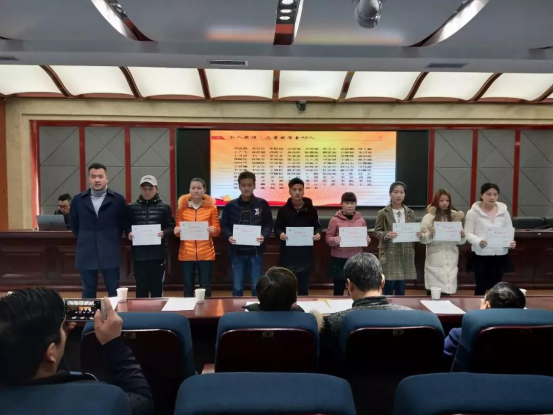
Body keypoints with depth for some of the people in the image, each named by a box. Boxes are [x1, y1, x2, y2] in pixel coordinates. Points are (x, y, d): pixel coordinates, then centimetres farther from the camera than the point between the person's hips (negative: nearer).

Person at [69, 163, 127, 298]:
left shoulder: (118, 199, -1)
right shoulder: (78, 200, 5)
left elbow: (124, 223, 9)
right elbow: (73, 223, 16)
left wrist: (112, 239, 7)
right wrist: (85, 238, 12)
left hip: (110, 253, -2)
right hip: (86, 254, 2)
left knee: (114, 291, 5)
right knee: (88, 291, 10)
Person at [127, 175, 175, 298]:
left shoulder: (164, 206, 3)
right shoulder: (132, 207, 7)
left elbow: (171, 226, 4)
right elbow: (126, 226, 13)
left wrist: (164, 233, -15)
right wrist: (129, 233, -7)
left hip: (158, 253, -1)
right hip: (139, 254, 1)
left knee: (157, 287, 7)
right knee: (141, 288, 8)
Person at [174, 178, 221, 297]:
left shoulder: (211, 207, 3)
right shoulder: (182, 207, 6)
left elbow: (218, 230, 3)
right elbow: (178, 230, 10)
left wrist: (213, 230, -19)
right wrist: (176, 231, -12)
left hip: (206, 253, -1)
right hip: (186, 254, 1)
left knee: (205, 287, 3)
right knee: (188, 287, 5)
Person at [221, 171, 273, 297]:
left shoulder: (262, 204, 0)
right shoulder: (230, 206, 1)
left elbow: (269, 225, 3)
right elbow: (224, 225, 5)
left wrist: (263, 236, -16)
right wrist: (229, 236, -15)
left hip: (256, 251, 0)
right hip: (237, 251, 1)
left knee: (256, 287, 8)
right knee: (237, 287, 9)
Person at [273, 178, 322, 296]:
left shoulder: (311, 209, 5)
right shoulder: (283, 210, 2)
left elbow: (317, 226, 12)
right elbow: (277, 228, 6)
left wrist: (318, 233, -11)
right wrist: (280, 234, -17)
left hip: (305, 254, 1)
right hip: (287, 254, -1)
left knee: (303, 286, 10)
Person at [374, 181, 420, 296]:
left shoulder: (410, 213, 9)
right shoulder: (383, 213, -3)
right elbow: (376, 232, -2)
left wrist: (418, 234, -8)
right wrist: (386, 235, -21)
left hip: (405, 254, 4)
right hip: (389, 254, -4)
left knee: (401, 288, 11)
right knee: (388, 287, -2)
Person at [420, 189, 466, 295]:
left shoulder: (454, 216, 9)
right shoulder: (429, 217, 0)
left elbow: (460, 242, 10)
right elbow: (422, 239, -4)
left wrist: (462, 236, -11)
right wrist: (430, 235, -23)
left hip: (451, 261, 3)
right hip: (435, 262, -3)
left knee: (448, 292, 4)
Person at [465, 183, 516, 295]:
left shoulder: (504, 211, 7)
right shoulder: (473, 212, -5)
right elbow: (468, 233, -6)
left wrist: (511, 242, -11)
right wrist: (479, 241, -25)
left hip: (500, 255, 4)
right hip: (481, 255, -4)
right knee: (481, 287, 2)